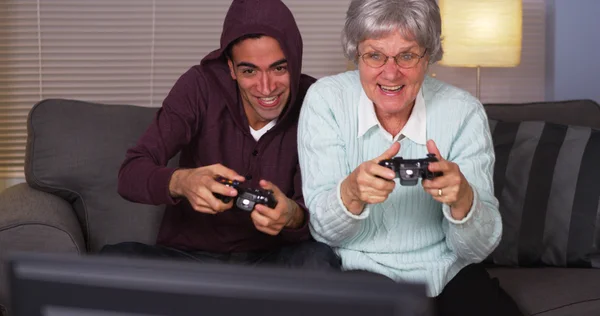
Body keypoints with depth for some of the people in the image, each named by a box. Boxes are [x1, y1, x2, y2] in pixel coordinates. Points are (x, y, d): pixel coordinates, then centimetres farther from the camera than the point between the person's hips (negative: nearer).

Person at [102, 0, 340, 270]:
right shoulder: (201, 86, -11)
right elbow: (131, 174, -17)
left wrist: (292, 215, -37)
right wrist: (181, 182, -40)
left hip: (269, 261, 1)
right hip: (189, 256, -1)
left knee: (318, 260, -31)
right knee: (115, 259, -29)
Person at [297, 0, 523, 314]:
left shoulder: (464, 113, -8)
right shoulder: (326, 100, -9)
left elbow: (478, 248, -9)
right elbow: (324, 229, -10)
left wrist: (462, 198, -31)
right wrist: (351, 192, -32)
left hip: (447, 276, 1)